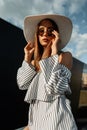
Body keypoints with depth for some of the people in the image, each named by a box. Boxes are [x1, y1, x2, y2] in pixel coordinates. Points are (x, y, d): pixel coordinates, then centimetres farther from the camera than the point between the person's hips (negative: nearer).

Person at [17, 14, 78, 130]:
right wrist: (27, 58, 1)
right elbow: (23, 84, 1)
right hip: (36, 111, 6)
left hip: (56, 110, -5)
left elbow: (55, 86, -21)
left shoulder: (65, 56, -7)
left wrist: (54, 51, -20)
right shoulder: (35, 60, 9)